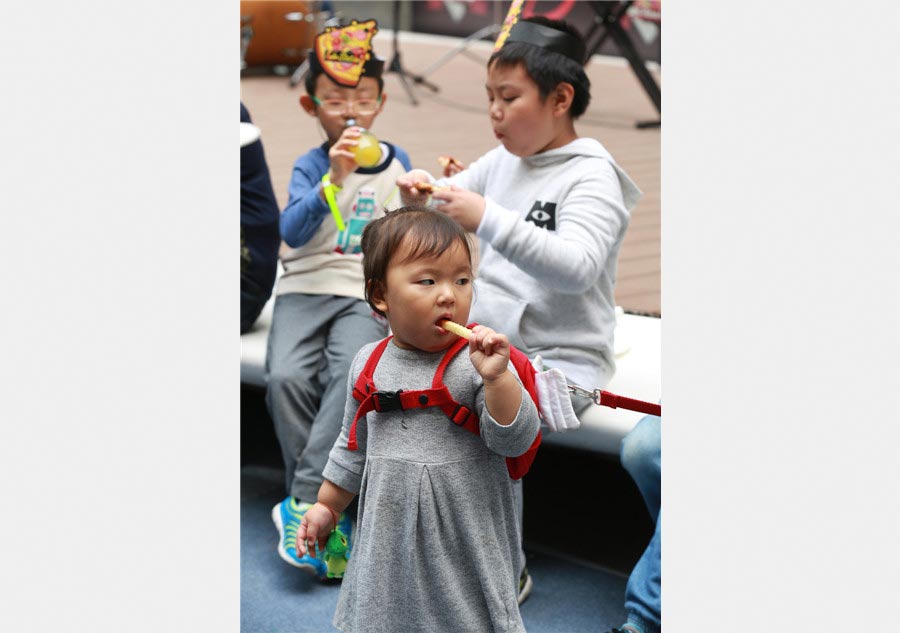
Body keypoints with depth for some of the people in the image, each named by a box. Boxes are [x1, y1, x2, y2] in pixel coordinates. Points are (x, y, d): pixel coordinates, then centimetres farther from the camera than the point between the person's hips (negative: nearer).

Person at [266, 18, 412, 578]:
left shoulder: (396, 162, 11)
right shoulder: (310, 166, 4)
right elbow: (292, 232, -13)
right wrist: (334, 179, -24)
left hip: (366, 296, 0)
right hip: (306, 290, 0)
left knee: (353, 372, -31)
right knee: (286, 376, -26)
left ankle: (303, 501, -27)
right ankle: (326, 508, -16)